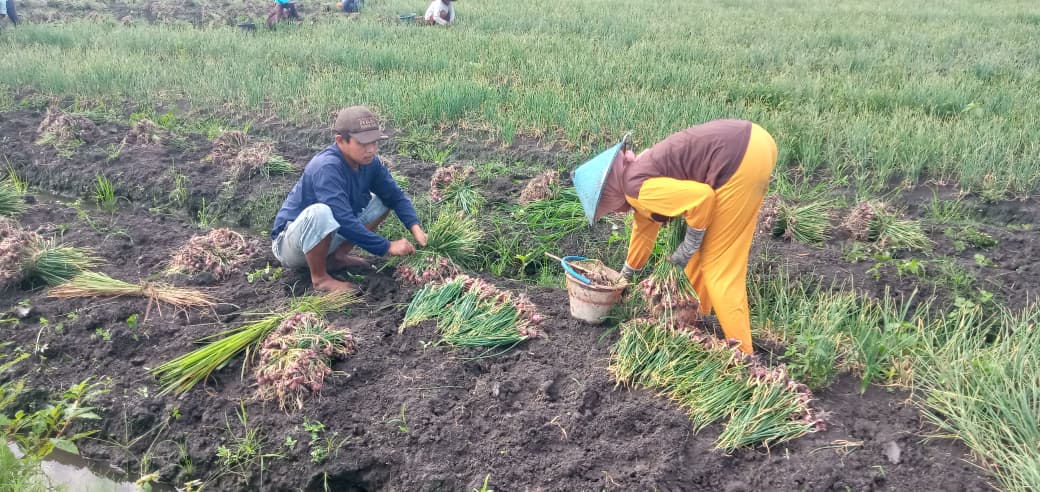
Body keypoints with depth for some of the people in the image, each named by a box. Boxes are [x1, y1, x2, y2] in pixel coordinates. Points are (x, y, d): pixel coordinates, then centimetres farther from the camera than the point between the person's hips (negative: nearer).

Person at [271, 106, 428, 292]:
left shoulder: (368, 161, -9)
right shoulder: (327, 167, -31)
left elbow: (395, 195, -3)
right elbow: (345, 221, -36)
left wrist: (415, 227, -20)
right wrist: (387, 247, -31)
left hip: (327, 235, 8)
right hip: (289, 242, -7)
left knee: (381, 202, 1)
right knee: (321, 212, -39)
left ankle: (337, 256, 4)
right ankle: (319, 277, -16)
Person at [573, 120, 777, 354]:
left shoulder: (637, 189, -11)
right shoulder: (637, 174, 19)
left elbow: (702, 198, -21)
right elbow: (644, 229, 34)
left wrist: (688, 246, -4)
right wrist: (625, 276, 48)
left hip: (742, 159, -10)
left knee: (720, 265, 0)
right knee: (703, 249, 23)